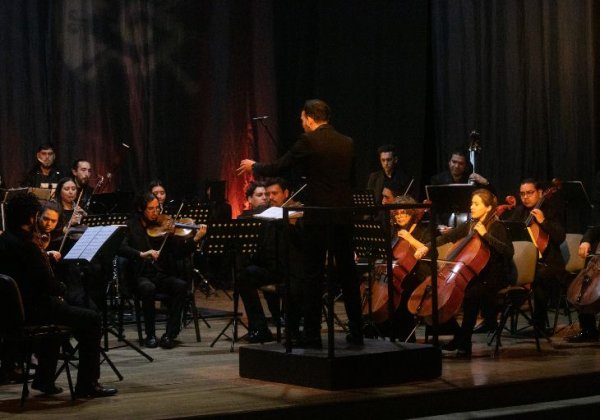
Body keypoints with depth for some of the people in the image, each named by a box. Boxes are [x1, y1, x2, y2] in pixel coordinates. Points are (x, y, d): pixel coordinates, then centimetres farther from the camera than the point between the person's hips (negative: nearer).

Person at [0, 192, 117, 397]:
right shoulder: (26, 244, -21)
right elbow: (48, 284, -19)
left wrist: (55, 288, 9)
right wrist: (61, 288, 2)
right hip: (32, 309, -10)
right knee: (91, 320, -3)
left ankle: (44, 380, 35)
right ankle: (87, 384, -1)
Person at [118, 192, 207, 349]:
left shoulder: (164, 226, 9)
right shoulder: (132, 226, 5)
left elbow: (181, 252, 0)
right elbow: (121, 248, -11)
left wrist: (195, 239, -17)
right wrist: (141, 254, -27)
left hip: (164, 275, 2)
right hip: (142, 276, -2)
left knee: (182, 285, -28)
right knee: (148, 288, -35)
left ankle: (170, 334, -22)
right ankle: (150, 335, -17)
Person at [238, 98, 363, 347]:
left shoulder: (308, 141, -8)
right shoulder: (347, 143, 9)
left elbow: (276, 169, -4)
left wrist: (253, 166, 15)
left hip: (318, 217, -5)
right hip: (344, 216, 5)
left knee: (313, 276, 0)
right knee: (347, 273, 10)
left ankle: (312, 335, 2)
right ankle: (356, 332, 12)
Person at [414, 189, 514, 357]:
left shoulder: (496, 227, -6)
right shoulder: (468, 226, 12)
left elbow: (509, 251, -21)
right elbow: (446, 237, 8)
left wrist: (485, 234, -24)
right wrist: (427, 247, -9)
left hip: (492, 279, -7)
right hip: (471, 276, 7)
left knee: (470, 295, -36)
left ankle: (465, 343, -25)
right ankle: (458, 335, 3)